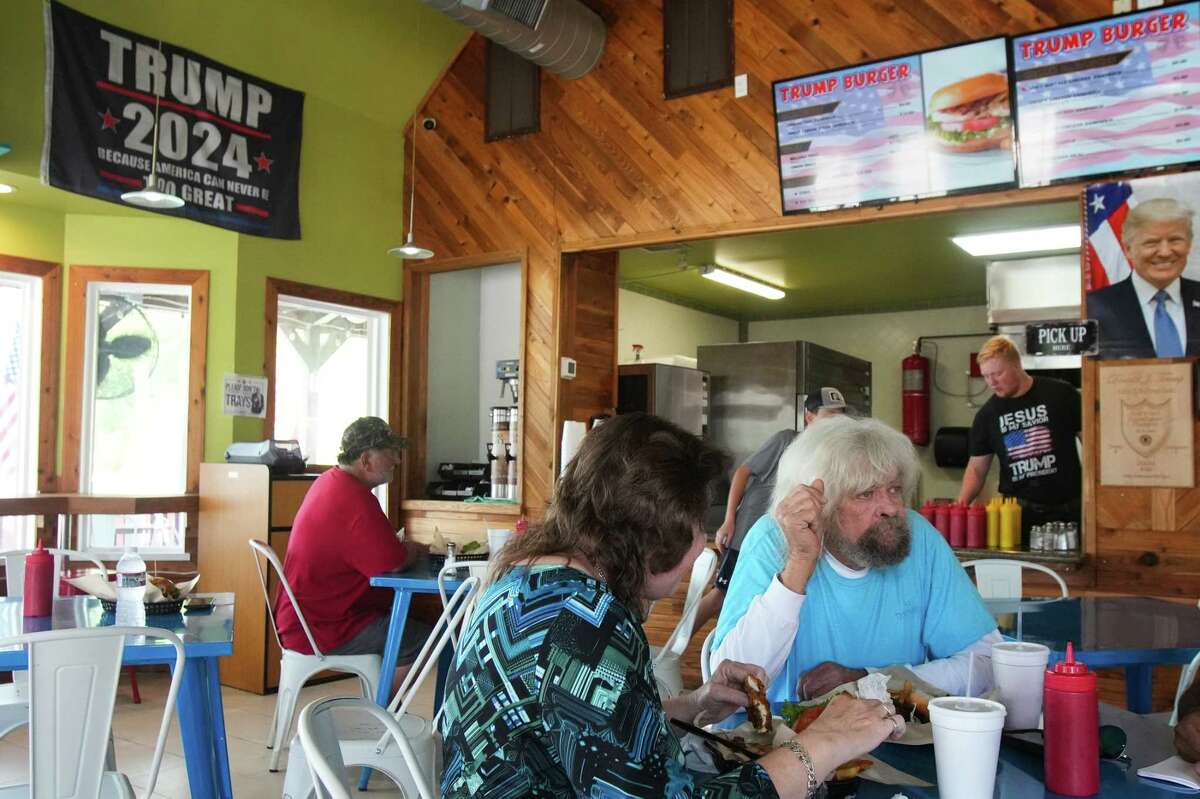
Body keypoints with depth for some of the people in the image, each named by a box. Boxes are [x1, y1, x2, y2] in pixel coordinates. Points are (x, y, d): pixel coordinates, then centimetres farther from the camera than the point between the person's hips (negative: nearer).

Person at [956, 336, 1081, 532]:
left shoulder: (1060, 395, -3)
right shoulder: (987, 415, 5)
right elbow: (977, 467, 9)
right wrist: (961, 503, -8)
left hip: (1067, 510, -1)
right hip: (1016, 513, 2)